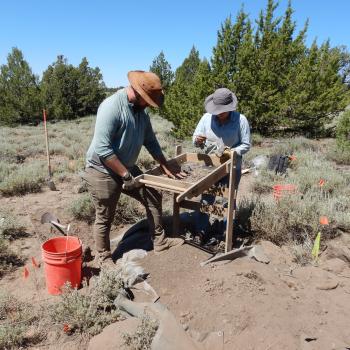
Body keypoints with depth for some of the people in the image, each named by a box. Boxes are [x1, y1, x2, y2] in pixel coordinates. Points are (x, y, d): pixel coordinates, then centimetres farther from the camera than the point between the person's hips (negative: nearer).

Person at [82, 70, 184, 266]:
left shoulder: (141, 110, 4)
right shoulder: (111, 107, -23)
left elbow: (150, 141, 12)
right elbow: (102, 148, -28)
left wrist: (166, 167, 9)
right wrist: (126, 175, -25)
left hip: (127, 168, 8)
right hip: (103, 172, -8)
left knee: (154, 197, 10)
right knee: (105, 219, 5)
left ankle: (160, 241, 24)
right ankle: (104, 258, 28)